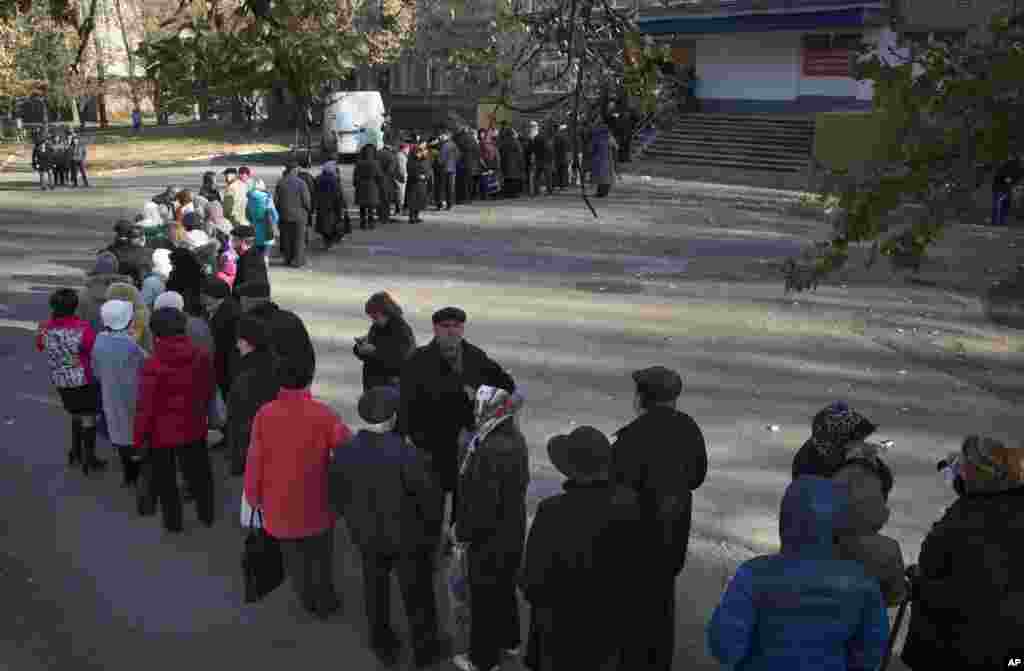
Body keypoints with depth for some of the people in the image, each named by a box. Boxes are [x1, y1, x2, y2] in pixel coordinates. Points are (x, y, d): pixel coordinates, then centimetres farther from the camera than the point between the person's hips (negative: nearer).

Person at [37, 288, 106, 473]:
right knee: (88, 417, 8)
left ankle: (76, 451, 35)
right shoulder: (83, 328, -23)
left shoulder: (46, 328, -7)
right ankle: (89, 459, 15)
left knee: (76, 414, 24)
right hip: (84, 380, -5)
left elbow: (39, 346, 12)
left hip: (61, 381, 5)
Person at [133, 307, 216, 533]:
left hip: (162, 432, -4)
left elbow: (146, 407, -17)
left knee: (166, 480, 15)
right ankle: (207, 515, 35)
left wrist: (139, 438, -4)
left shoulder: (152, 365, -23)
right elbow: (208, 391, 5)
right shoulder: (202, 356, -10)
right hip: (194, 428, 4)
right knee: (199, 473, 20)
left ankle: (174, 522, 28)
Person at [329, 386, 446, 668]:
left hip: (367, 535, 3)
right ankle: (425, 650, 38)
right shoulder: (408, 456, -31)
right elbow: (432, 497, -20)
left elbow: (338, 497, -5)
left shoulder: (343, 454, -19)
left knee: (376, 590, 26)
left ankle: (385, 646, 45)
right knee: (417, 594, 19)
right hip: (408, 536, -3)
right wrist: (432, 525, 1)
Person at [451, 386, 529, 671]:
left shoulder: (489, 451, -32)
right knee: (505, 588, 26)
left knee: (485, 597, 11)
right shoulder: (516, 439, -4)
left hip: (489, 538, -8)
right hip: (513, 532, 8)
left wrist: (463, 531, -11)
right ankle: (509, 641, 45)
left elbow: (482, 503, -27)